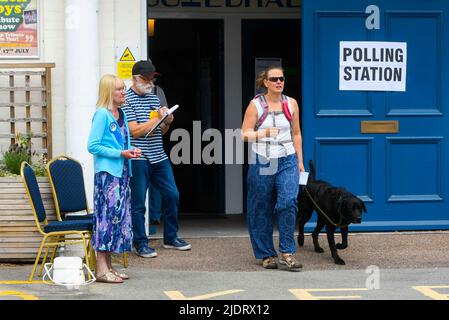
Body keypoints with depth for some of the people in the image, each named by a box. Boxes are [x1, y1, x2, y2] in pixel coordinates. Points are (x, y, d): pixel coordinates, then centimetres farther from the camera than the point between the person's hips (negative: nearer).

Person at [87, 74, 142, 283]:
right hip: (107, 173, -9)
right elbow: (92, 146, -14)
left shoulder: (121, 114, 15)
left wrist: (130, 150, 4)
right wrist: (120, 153, -16)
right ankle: (102, 269, -9)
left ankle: (108, 266, 15)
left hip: (121, 173, 9)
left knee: (120, 216, 9)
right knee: (108, 214, -10)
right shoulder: (102, 115, -10)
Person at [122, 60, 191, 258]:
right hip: (139, 159, -7)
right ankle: (140, 244, 8)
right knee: (138, 203, -1)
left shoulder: (154, 98, 15)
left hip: (159, 157, 7)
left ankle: (171, 238, 22)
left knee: (172, 195, 9)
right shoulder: (127, 100, -7)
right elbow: (135, 130, -16)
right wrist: (157, 119, -13)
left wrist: (167, 123, -1)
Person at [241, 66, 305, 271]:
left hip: (287, 161, 2)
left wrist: (300, 161, 12)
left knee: (288, 202, -16)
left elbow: (296, 134, 14)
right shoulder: (255, 105, -2)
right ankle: (266, 255, 16)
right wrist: (264, 133, -22)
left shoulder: (291, 104, 8)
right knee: (262, 209, 4)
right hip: (262, 162, -1)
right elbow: (245, 135, -5)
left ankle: (287, 253, -11)